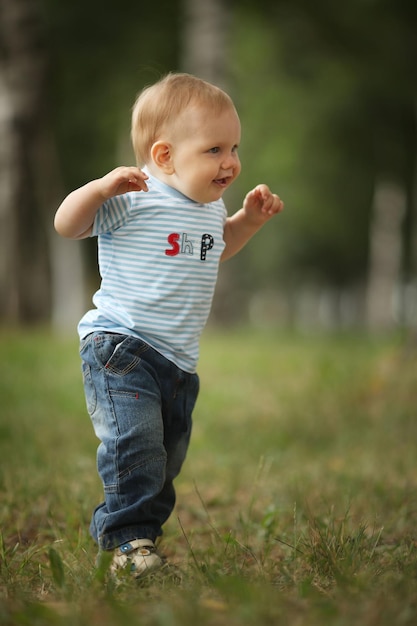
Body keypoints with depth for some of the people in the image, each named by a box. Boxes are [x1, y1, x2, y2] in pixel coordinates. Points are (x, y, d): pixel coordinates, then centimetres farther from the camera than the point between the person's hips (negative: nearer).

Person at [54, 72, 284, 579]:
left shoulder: (209, 207, 10)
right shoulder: (134, 199, -15)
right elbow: (66, 225, -14)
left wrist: (249, 219, 15)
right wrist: (103, 187, -30)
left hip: (180, 361, 8)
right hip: (120, 349, -8)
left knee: (167, 458, 15)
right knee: (135, 445, -21)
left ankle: (140, 527, 31)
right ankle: (128, 538, -8)